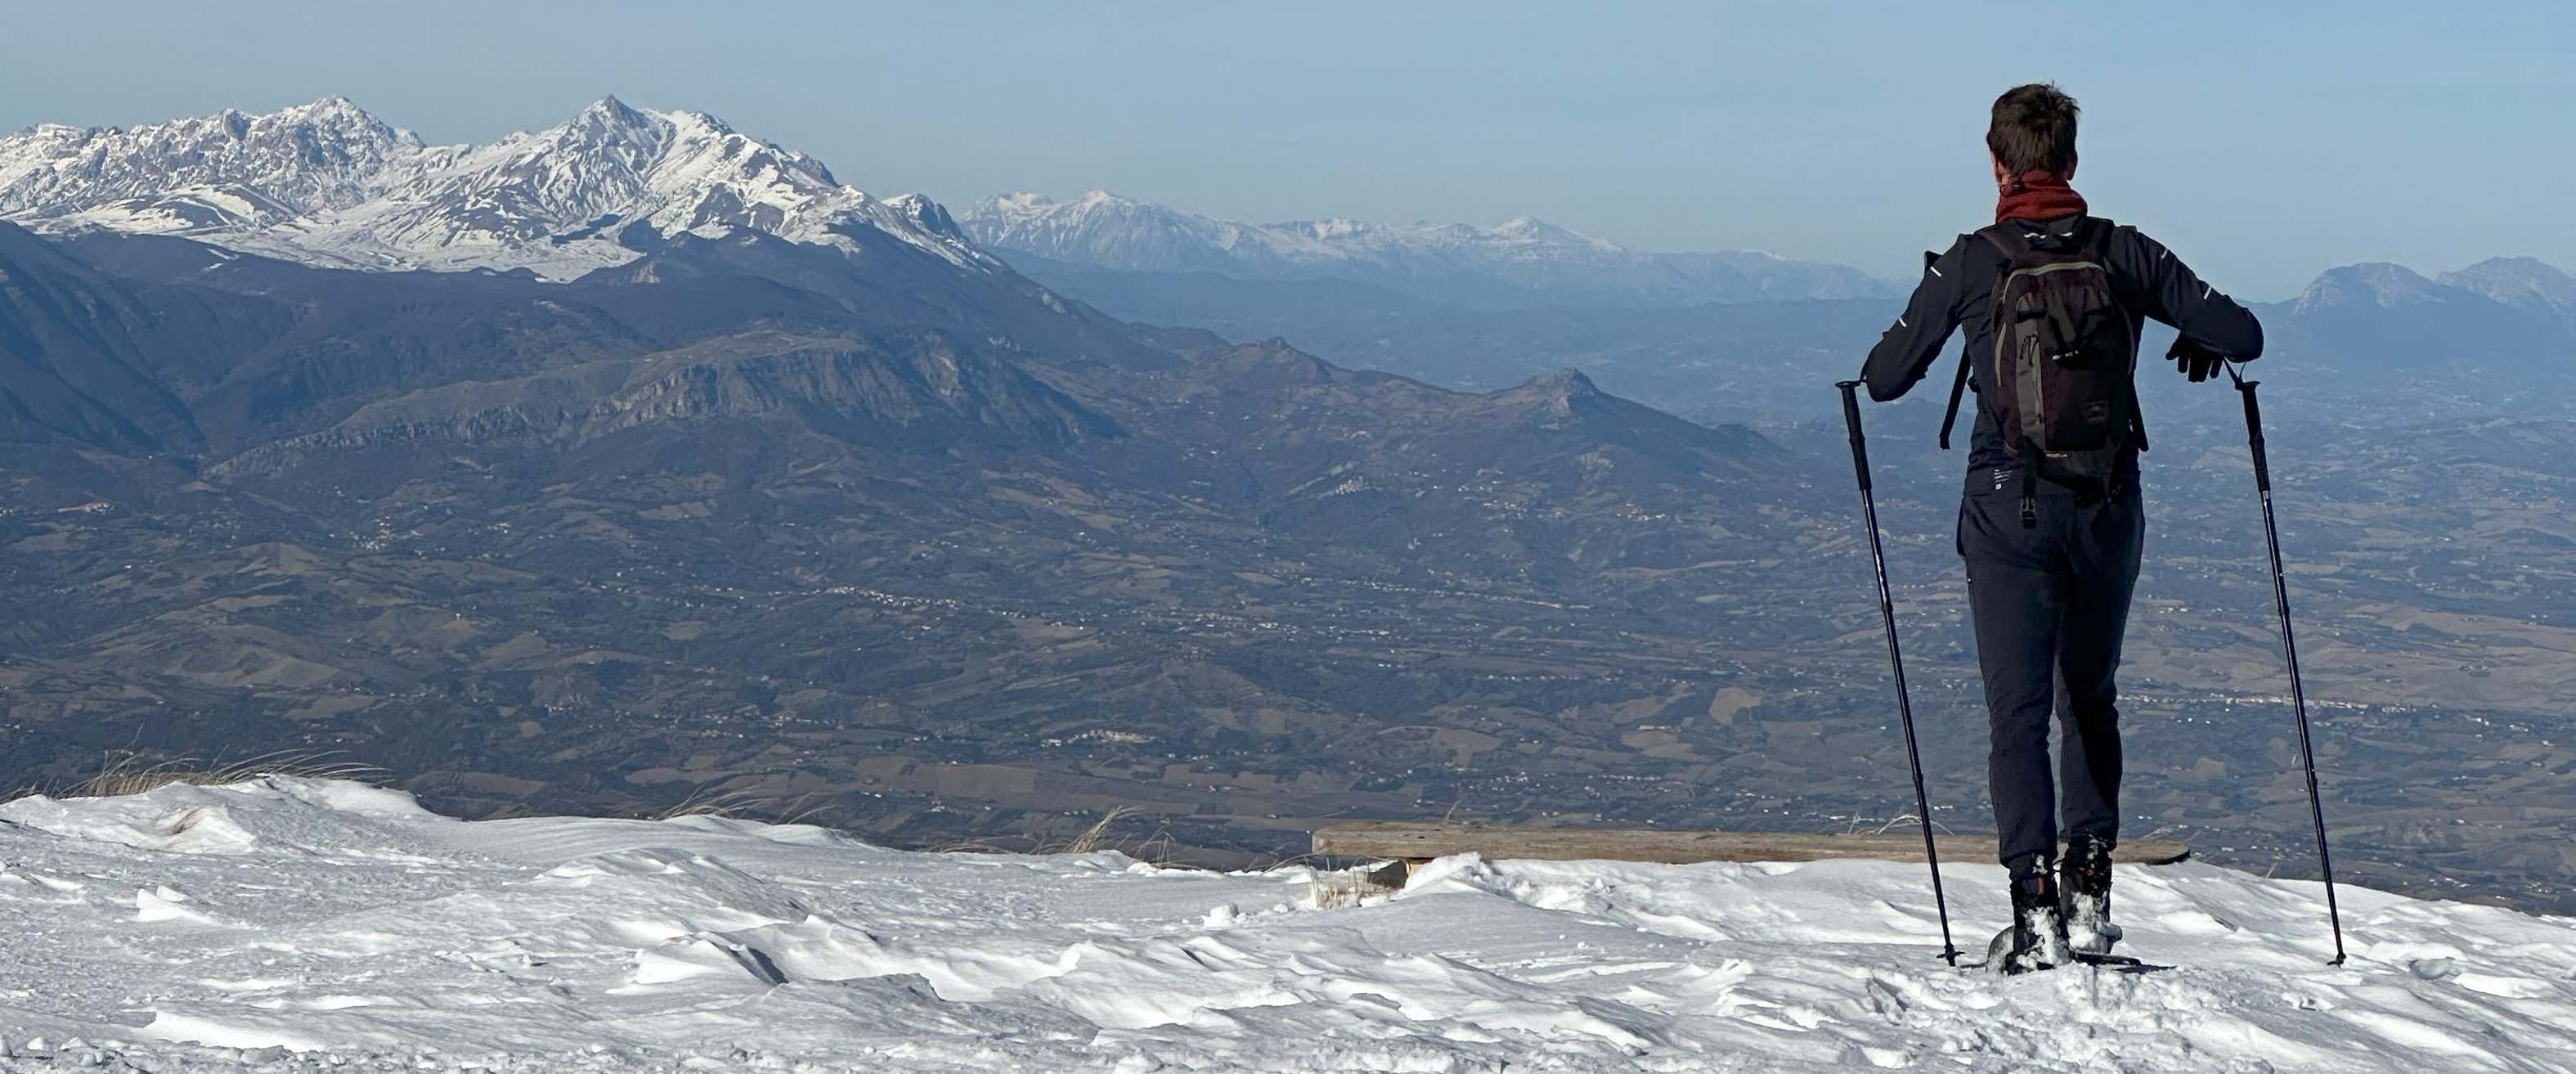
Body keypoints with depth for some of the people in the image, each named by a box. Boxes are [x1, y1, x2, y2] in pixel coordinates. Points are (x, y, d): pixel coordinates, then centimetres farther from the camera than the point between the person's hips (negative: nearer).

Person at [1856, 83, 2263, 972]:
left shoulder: (1969, 264, -5)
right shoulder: (2125, 254, 0)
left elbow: (1883, 380, 2)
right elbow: (2244, 335, 1)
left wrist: (1906, 342, 25)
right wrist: (2199, 345, 24)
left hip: (2010, 509, -2)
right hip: (2108, 508, 3)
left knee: (2017, 708, -1)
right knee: (2090, 698, 20)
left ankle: (2036, 905, -13)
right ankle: (2090, 891, 15)